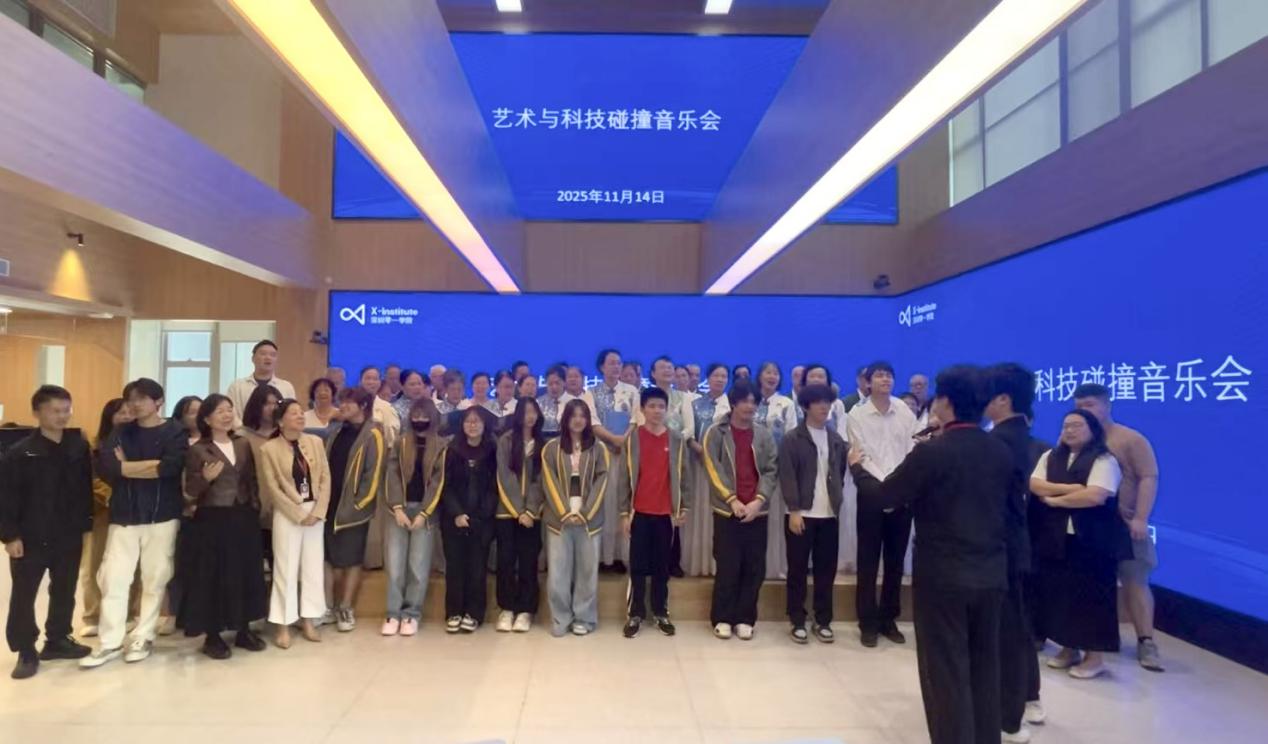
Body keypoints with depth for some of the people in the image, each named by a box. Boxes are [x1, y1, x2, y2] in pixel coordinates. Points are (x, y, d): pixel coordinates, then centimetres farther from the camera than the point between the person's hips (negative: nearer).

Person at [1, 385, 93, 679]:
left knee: (64, 592, 14)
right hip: (30, 538, -3)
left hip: (69, 537, 3)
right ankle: (26, 651, 18)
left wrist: (86, 525, 6)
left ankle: (57, 640, 30)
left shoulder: (79, 447, 0)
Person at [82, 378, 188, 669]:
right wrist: (151, 464, -14)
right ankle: (111, 643, 14)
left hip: (161, 516, -2)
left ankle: (144, 638, 20)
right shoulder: (121, 432, 7)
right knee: (113, 579, 2)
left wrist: (127, 467, -10)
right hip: (124, 515, 3)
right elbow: (106, 466, -9)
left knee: (155, 579, 6)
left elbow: (172, 467, -19)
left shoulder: (175, 432, -2)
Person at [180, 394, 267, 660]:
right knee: (213, 575, 1)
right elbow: (190, 492, -7)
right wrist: (205, 478, -24)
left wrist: (255, 508, 6)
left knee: (245, 573, 9)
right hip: (212, 520, -4)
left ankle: (244, 630, 21)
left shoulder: (244, 445, 7)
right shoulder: (197, 450, -6)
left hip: (243, 518, 5)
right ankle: (212, 636, 13)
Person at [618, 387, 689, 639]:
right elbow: (623, 477, -1)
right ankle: (635, 614, 13)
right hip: (639, 511, -1)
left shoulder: (677, 439, 3)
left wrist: (683, 507, 4)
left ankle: (661, 613, 20)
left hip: (666, 512, 1)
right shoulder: (631, 438, -1)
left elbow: (682, 475, 7)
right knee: (638, 565, 5)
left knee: (662, 565, 10)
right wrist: (624, 512, -4)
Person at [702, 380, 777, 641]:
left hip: (757, 511, 3)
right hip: (727, 510, -3)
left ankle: (744, 618, 17)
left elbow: (771, 470, 2)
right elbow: (714, 470, -6)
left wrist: (758, 501, -12)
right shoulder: (715, 433, 0)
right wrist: (732, 500, -15)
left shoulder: (764, 435, 8)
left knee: (754, 568, 5)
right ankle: (722, 618, 13)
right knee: (728, 567, 0)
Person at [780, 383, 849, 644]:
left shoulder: (836, 440, 11)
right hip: (802, 514, -4)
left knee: (826, 570, 8)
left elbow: (841, 474, 15)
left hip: (829, 515, 4)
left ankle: (823, 621, 19)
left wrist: (836, 503, 7)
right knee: (798, 570, 4)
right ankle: (798, 622, 13)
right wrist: (794, 510, -15)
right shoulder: (792, 439, -3)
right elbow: (787, 477, -9)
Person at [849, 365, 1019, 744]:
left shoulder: (931, 452, -17)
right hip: (991, 575, 6)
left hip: (943, 577, -6)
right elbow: (1013, 508, 14)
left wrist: (857, 467, 6)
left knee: (947, 673, 4)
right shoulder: (1002, 452, 2)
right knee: (984, 669, 18)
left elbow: (879, 498, -11)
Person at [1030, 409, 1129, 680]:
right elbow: (1034, 485, -3)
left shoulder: (1104, 460, -8)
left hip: (1091, 541, -6)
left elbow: (1095, 496, -21)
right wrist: (1070, 488, -15)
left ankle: (1094, 656, 13)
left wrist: (1055, 499, -11)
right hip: (1055, 538, 6)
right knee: (1059, 592, 11)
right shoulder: (1050, 457, 11)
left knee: (1090, 595, 1)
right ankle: (1069, 648, 25)